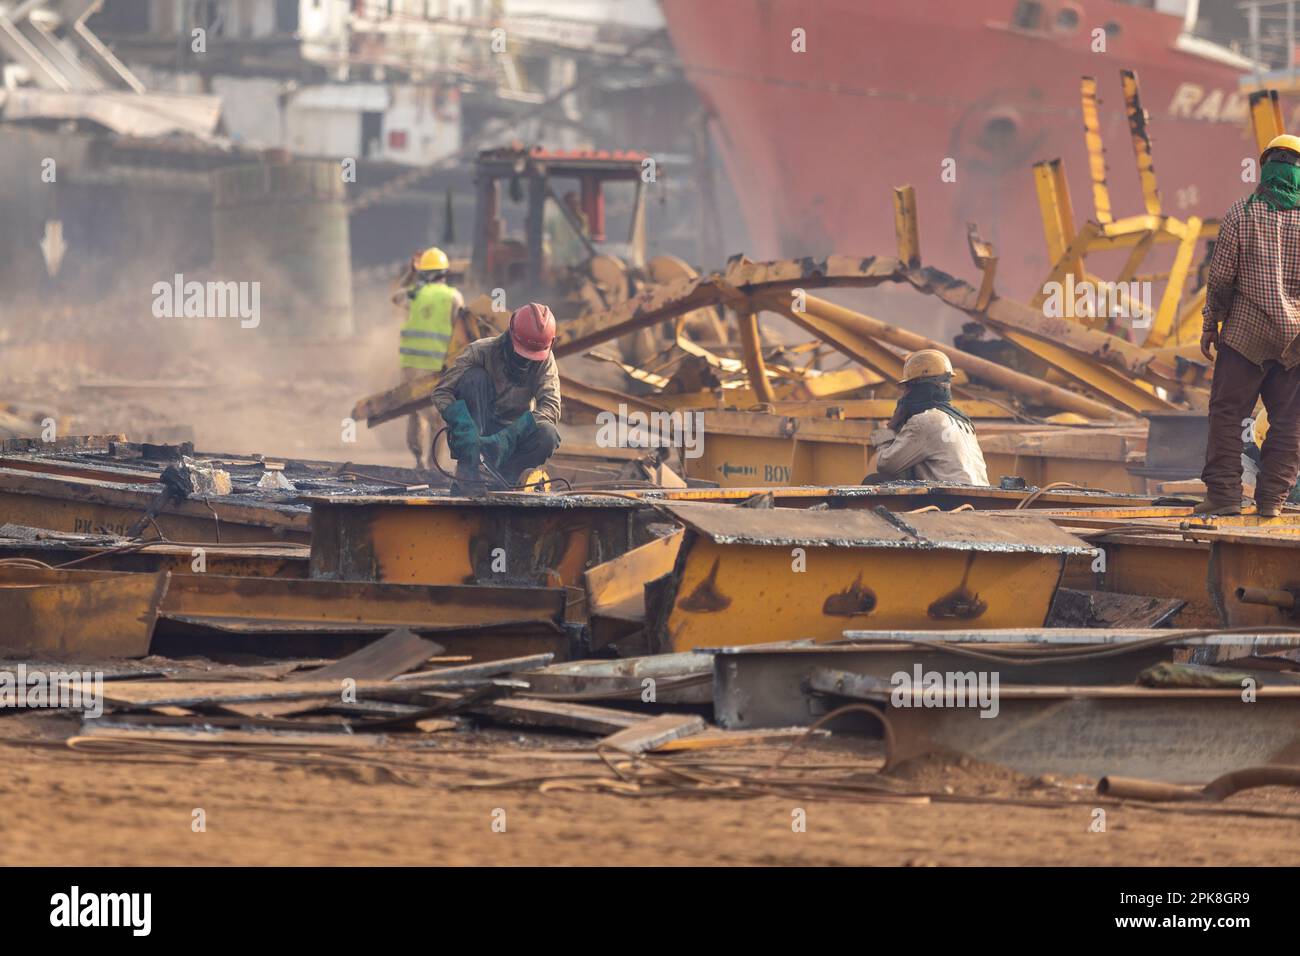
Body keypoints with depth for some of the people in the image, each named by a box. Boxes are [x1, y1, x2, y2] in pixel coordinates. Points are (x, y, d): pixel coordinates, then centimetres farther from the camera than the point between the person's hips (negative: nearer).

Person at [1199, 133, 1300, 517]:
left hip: (1247, 331, -1)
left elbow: (1220, 276, -3)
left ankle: (1224, 492, -3)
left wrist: (1210, 324, 6)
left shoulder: (1241, 214, -3)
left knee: (1227, 413, 3)